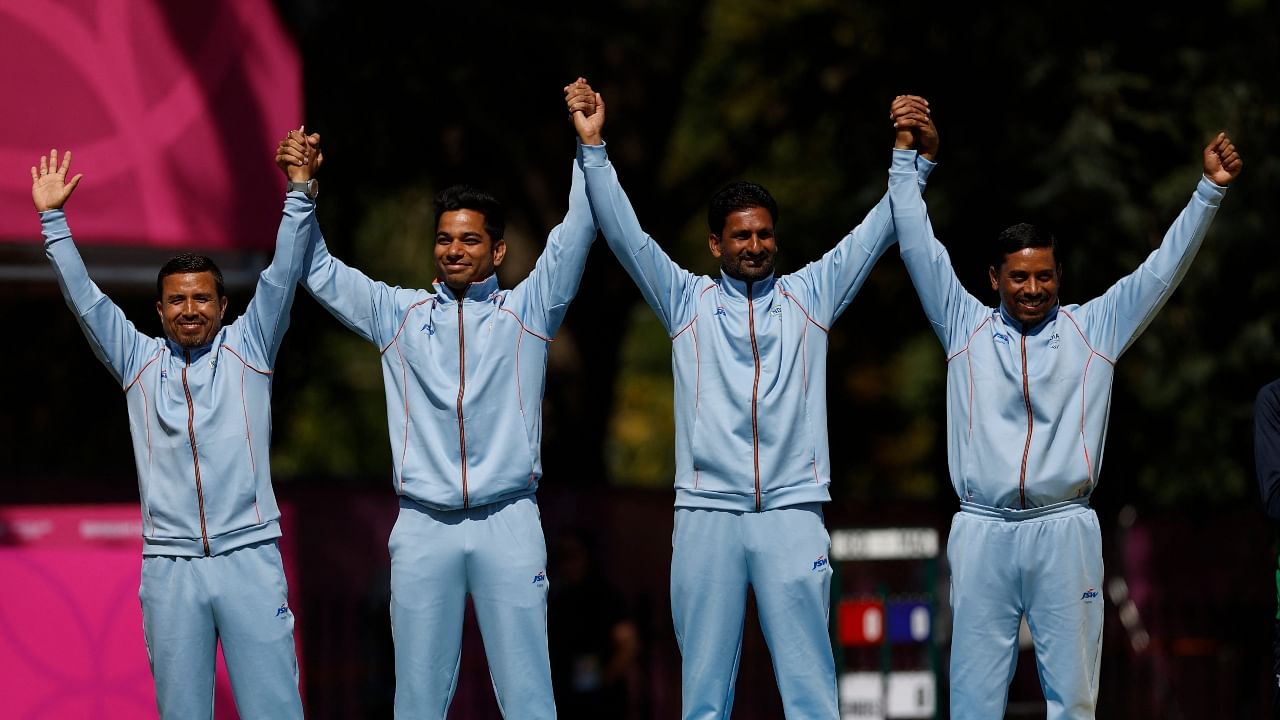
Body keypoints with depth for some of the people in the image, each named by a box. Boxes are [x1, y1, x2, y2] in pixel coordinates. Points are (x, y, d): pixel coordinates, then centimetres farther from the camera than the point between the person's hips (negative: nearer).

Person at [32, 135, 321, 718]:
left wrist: (299, 191, -6)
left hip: (249, 558, -2)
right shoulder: (138, 361, 13)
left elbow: (282, 276, 3)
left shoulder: (247, 349, 10)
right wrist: (52, 219, 7)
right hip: (169, 565, 2)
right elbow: (84, 298, 11)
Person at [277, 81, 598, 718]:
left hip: (508, 522, -2)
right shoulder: (400, 314, 14)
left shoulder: (525, 310, 9)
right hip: (423, 525, 2)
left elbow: (573, 238, 2)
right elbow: (320, 272, 16)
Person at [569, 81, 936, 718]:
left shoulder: (810, 295, 13)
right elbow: (625, 236, 4)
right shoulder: (687, 300, 11)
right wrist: (592, 148, -5)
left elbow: (874, 234, 9)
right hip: (707, 514, 0)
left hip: (792, 512, 0)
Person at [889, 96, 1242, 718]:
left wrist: (1209, 189, 0)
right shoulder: (967, 327, 11)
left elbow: (1163, 269, 8)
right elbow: (920, 249, 8)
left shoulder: (1093, 328, 10)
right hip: (982, 530, 0)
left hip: (1064, 532, 0)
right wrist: (907, 155, 3)